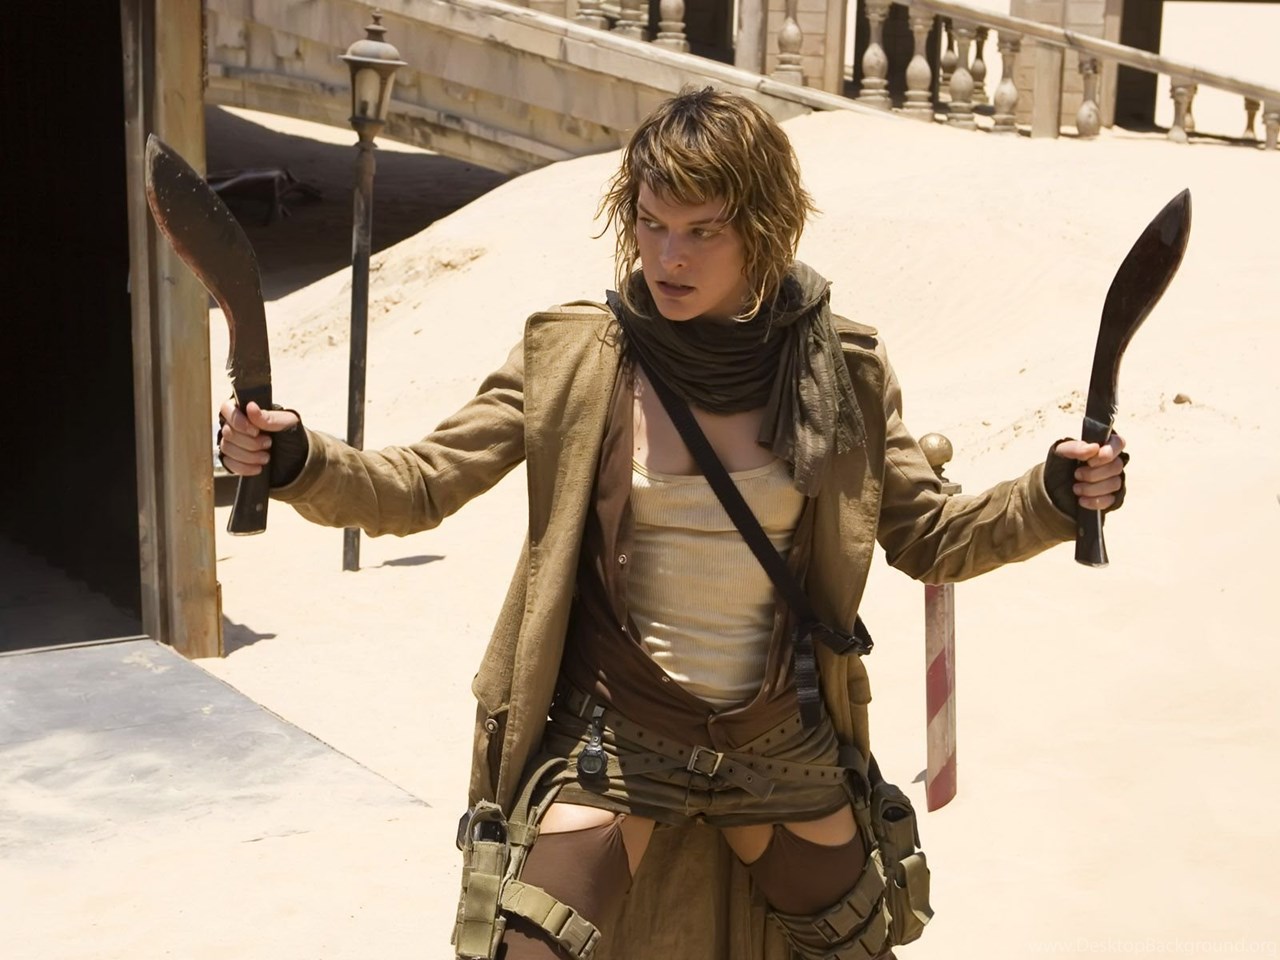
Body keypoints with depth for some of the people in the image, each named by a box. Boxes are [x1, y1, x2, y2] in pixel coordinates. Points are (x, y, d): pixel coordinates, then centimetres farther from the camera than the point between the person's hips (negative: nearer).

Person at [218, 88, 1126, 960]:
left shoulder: (838, 367, -4)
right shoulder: (571, 357, -8)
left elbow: (930, 536, 3)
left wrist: (1055, 496, -14)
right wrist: (294, 459, -28)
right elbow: (418, 486, -10)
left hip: (788, 748, 2)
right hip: (613, 739, -2)